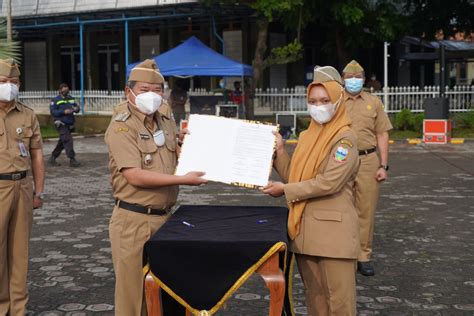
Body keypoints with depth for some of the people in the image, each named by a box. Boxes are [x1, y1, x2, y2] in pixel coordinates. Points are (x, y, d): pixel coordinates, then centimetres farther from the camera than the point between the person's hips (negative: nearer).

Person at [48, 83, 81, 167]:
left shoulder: (70, 98, 14)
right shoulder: (55, 100, -4)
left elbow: (77, 107, 16)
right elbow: (53, 112, -13)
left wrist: (76, 109, -9)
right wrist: (64, 111, -23)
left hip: (69, 124, 7)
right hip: (61, 124, -7)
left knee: (62, 142, 12)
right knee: (68, 140, -15)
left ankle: (52, 158, 23)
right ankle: (72, 160, -13)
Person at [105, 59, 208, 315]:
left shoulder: (166, 120, 10)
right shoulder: (121, 127, -13)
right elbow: (135, 176, -22)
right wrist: (184, 180, -21)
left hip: (164, 217, 7)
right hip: (134, 220, -7)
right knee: (133, 289, 3)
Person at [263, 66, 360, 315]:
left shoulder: (345, 138, -10)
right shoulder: (307, 136, 13)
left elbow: (329, 183, -19)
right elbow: (295, 177, 15)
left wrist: (285, 190, -13)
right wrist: (279, 152, 2)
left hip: (333, 229, -7)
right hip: (305, 228, 7)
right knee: (314, 296, 15)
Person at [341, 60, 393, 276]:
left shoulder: (374, 102, 9)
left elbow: (382, 135, 8)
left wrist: (383, 165, 1)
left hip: (368, 161, 1)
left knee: (366, 211, 4)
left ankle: (363, 256, 14)